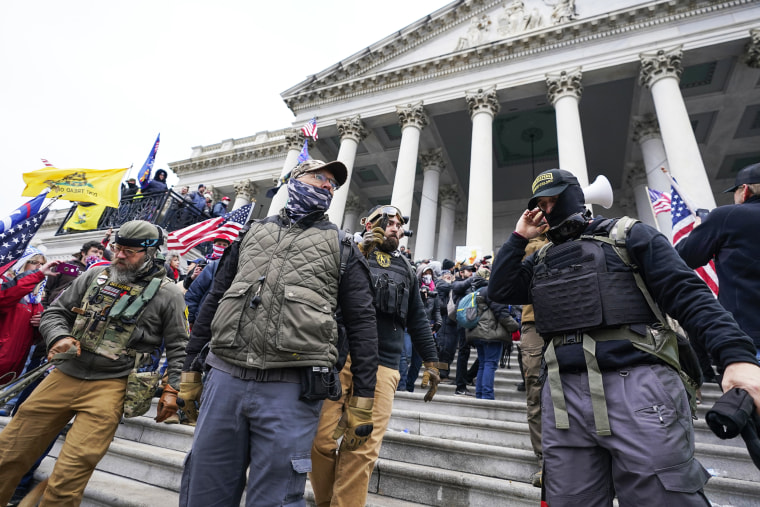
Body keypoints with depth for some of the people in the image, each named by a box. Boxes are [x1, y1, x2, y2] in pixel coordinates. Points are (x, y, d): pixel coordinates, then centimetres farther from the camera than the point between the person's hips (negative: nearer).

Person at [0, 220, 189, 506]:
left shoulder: (167, 294, -4)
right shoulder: (94, 277, 9)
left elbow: (178, 346, -2)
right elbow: (55, 312, 16)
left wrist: (172, 389, -8)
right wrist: (60, 336, -5)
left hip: (111, 384, -5)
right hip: (64, 375, 5)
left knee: (70, 475, -7)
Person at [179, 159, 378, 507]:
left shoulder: (342, 247, 7)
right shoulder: (252, 232, 17)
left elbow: (362, 325, 3)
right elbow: (213, 302, 19)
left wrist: (361, 402, -2)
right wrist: (190, 371, 16)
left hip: (292, 389, -3)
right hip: (224, 379, 3)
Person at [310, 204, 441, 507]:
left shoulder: (406, 270, 21)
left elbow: (418, 320, 22)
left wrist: (431, 362, 18)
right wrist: (360, 252, -8)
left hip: (382, 367, 2)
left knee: (363, 448, -5)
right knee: (320, 439, 1)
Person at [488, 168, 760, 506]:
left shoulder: (627, 236, 6)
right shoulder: (541, 260, 19)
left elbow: (686, 293, -3)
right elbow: (499, 291, 8)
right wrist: (519, 237, 8)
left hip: (636, 386, -4)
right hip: (565, 394, 4)